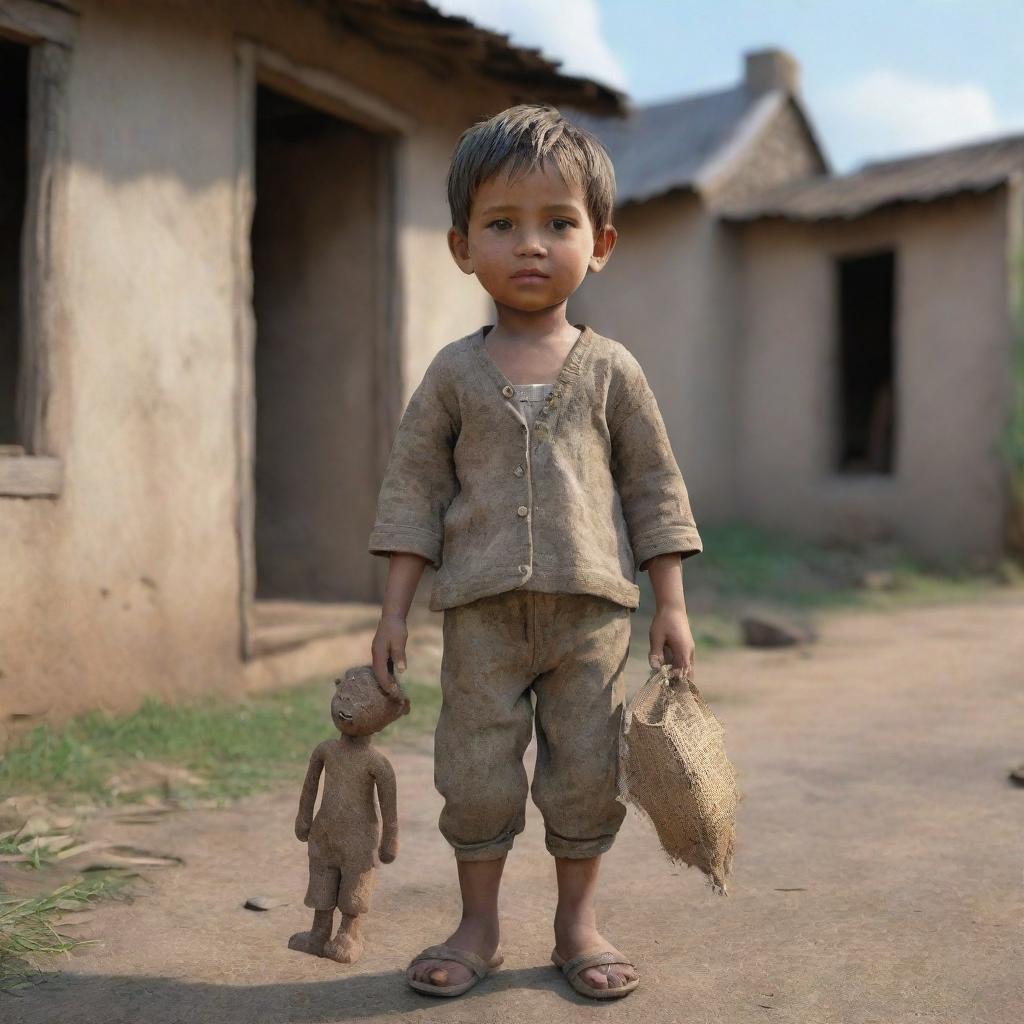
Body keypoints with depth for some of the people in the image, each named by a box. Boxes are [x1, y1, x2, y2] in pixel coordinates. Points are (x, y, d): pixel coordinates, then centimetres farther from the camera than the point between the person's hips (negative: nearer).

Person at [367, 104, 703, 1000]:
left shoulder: (612, 370, 3)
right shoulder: (455, 372, 3)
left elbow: (655, 487, 6)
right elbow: (413, 488, 4)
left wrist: (672, 606, 2)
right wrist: (395, 610, -1)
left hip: (592, 607, 0)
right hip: (482, 612, 0)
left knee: (587, 770, 7)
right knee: (476, 771, 6)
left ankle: (578, 920, 26)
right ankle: (479, 925, 24)